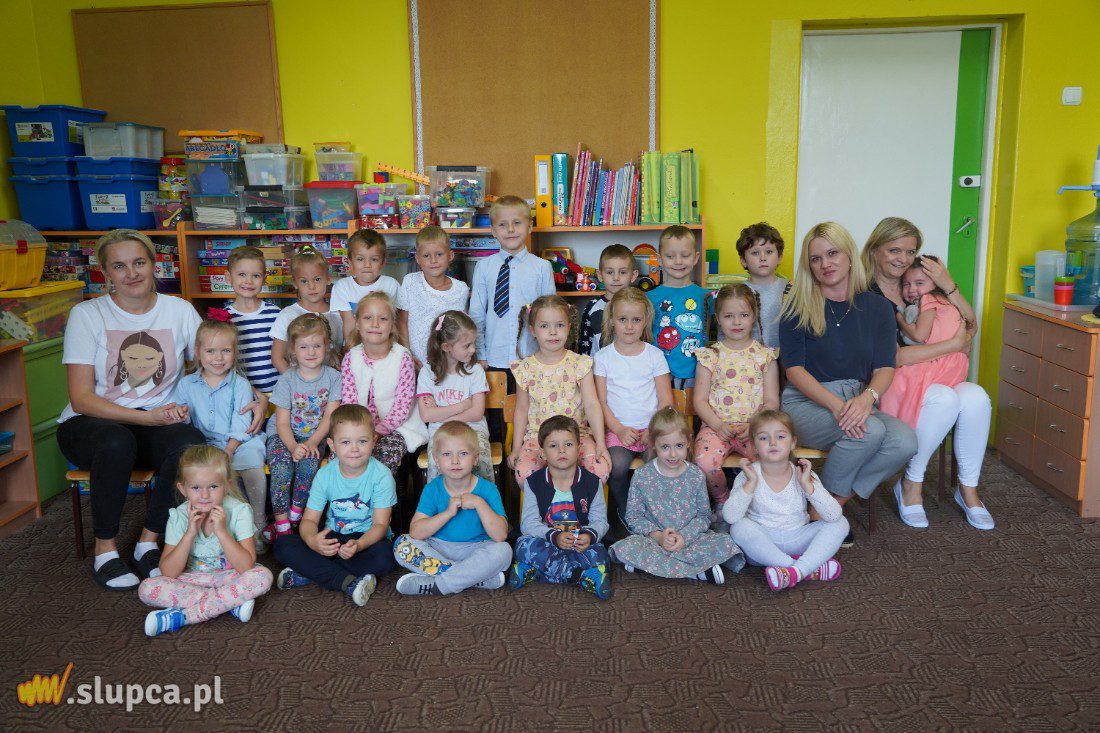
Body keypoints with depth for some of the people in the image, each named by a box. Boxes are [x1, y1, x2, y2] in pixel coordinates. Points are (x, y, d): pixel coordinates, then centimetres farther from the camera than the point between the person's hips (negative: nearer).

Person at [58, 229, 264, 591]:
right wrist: (147, 416, -23)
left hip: (156, 424, 2)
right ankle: (105, 548, -15)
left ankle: (149, 543, -13)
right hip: (90, 425, -2)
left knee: (191, 441, -32)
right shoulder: (87, 315, -5)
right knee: (117, 441, -37)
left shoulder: (179, 310, 3)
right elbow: (81, 398, -10)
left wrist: (256, 398, -15)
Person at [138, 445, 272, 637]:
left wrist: (221, 531, -32)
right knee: (147, 589, -23)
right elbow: (168, 573, -16)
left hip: (228, 577, -2)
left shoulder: (238, 511, -17)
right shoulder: (179, 517, -11)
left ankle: (181, 616, -27)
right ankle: (232, 603, -24)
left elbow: (247, 566, -23)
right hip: (192, 580, 2)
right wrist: (190, 533, -26)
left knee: (263, 576, -31)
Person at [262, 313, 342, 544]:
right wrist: (293, 446, -26)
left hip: (314, 436, 0)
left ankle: (295, 516, -10)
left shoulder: (333, 377, -3)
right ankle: (282, 524, -15)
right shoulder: (287, 380, -4)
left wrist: (311, 443, -20)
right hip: (284, 436, 0)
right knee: (282, 469, -28)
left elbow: (329, 417, -7)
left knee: (309, 464, -30)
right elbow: (282, 422, -7)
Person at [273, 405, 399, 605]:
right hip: (332, 538, 3)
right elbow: (309, 519, -6)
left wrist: (359, 544, -39)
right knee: (283, 545, -18)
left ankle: (308, 572, -23)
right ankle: (348, 582, -27)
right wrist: (312, 540, -31)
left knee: (385, 555, -36)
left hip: (367, 539, -3)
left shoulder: (381, 475, -15)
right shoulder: (325, 475, -6)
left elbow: (380, 524, -17)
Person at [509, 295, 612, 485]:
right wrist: (516, 448, 4)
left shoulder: (580, 364, -1)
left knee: (601, 469, -26)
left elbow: (592, 405, -5)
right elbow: (522, 410, 10)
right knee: (523, 474, -29)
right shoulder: (526, 368, 2)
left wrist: (600, 444, -15)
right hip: (537, 436, 0)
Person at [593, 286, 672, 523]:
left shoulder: (655, 354, 6)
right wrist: (619, 429, -12)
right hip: (618, 429, 0)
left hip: (652, 428, 1)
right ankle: (625, 512, 0)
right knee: (617, 466, -28)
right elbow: (600, 402, 2)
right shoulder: (603, 357, 5)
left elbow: (666, 400, 4)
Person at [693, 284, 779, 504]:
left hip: (754, 427, 1)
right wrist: (718, 425, -14)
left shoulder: (765, 355, 9)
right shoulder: (710, 355, 6)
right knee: (705, 462, -29)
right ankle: (722, 500, 4)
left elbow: (772, 401, 5)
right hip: (716, 425, 0)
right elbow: (700, 400, 3)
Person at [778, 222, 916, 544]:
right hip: (805, 403, -4)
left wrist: (866, 397, -24)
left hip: (857, 400, 4)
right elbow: (794, 369, -9)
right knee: (870, 431, -31)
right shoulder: (799, 306, -2)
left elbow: (885, 367, -1)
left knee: (905, 442, -25)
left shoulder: (877, 308, 8)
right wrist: (836, 404, -24)